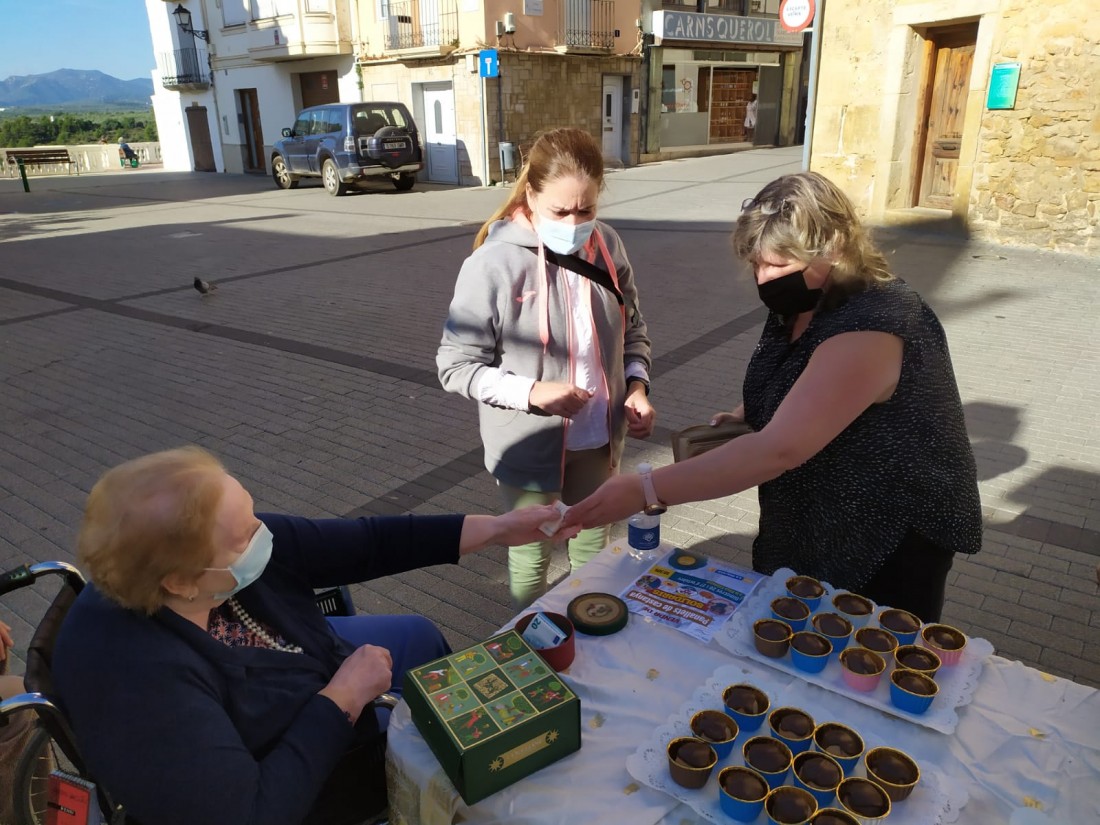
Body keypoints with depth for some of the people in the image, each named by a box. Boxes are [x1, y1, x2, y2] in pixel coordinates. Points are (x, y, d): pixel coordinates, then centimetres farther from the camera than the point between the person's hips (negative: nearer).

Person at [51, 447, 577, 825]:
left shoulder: (232, 543, -22)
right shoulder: (140, 681, -41)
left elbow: (362, 544, -15)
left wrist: (496, 529, -15)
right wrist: (342, 697, -30)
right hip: (298, 781, -6)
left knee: (419, 635, 20)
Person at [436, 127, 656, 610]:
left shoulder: (606, 246, -4)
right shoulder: (494, 263, -19)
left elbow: (632, 329, 9)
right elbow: (456, 366, -15)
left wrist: (637, 385, -8)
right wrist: (531, 392, -27)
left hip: (598, 437, 5)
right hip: (530, 445, -5)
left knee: (593, 545, 25)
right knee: (531, 557, 16)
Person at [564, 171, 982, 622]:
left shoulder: (869, 330, -31)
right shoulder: (801, 303, -2)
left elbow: (777, 450, -39)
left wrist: (644, 492, -40)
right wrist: (744, 416, -5)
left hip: (887, 543, -8)